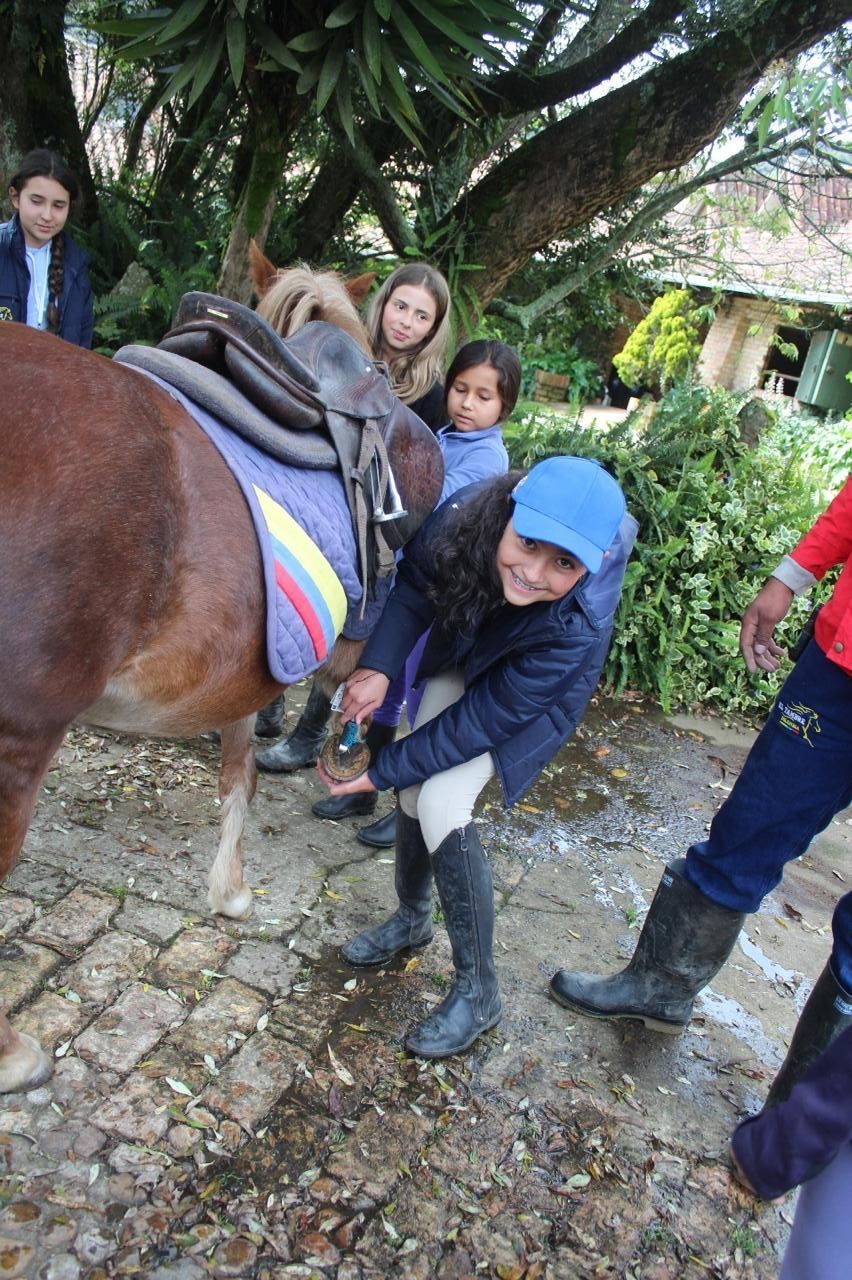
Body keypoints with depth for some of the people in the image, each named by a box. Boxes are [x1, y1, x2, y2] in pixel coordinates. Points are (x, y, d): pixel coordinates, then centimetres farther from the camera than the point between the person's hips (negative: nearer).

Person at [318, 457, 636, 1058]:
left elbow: (484, 720, -32)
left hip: (531, 701, -4)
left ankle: (478, 992, 1)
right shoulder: (463, 516, -36)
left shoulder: (576, 628, -41)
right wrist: (379, 665, -34)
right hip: (459, 662, 4)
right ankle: (412, 919, 34)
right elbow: (414, 585, -17)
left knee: (442, 805, -18)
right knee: (417, 792, 3)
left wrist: (381, 773, -26)